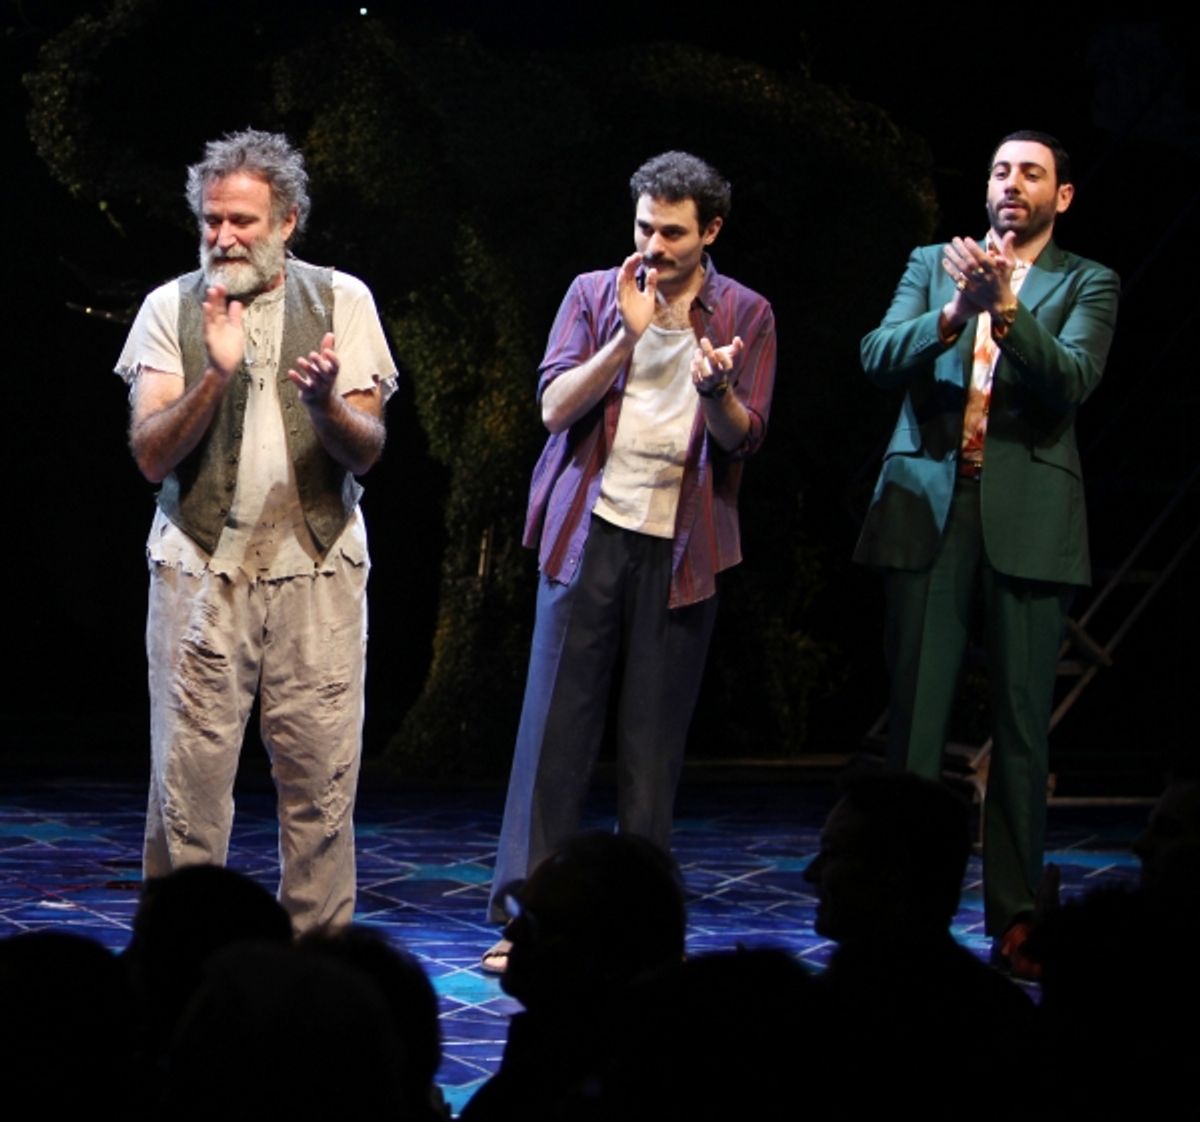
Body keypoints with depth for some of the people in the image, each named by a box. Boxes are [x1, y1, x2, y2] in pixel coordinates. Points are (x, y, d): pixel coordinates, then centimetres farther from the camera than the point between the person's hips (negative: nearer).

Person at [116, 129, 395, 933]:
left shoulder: (341, 301, 5)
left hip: (318, 566, 1)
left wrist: (325, 402, -20)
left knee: (322, 777, 1)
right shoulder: (171, 308, 4)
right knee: (188, 775, -3)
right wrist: (217, 373, -17)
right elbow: (152, 456, -3)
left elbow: (367, 450, 1)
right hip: (200, 566, 0)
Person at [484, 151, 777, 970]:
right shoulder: (595, 295, 5)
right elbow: (556, 406, -4)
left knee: (656, 736, 3)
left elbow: (744, 437, -1)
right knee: (557, 723, -4)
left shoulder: (746, 316, 5)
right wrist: (628, 337, -16)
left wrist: (716, 387, -22)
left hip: (681, 547, 0)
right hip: (591, 531, 0)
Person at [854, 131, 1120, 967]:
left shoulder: (1086, 285, 9)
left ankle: (1015, 915, 5)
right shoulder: (933, 265, 15)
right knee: (916, 713, -1)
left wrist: (1005, 307, -22)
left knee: (1021, 720, 0)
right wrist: (954, 312, -17)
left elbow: (1071, 379, -8)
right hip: (930, 500, 1)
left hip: (1028, 513, -1)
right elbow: (879, 357, 1)